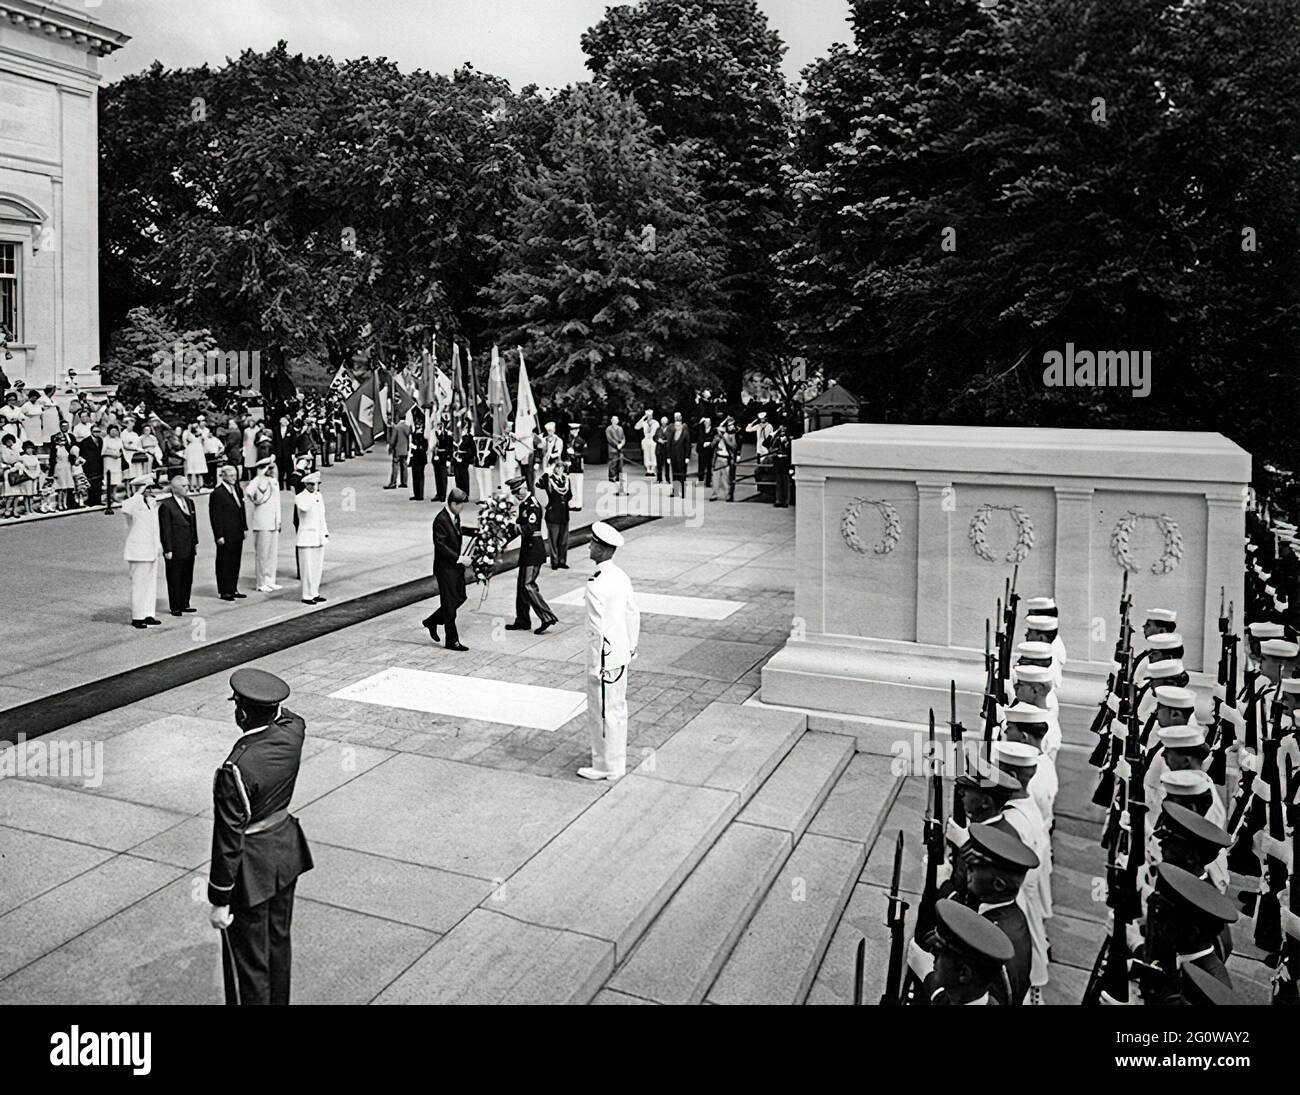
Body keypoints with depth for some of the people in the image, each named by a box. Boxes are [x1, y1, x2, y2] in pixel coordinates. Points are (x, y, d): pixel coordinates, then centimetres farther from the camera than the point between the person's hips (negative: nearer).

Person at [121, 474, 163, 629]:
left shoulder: (151, 503, 13)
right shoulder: (132, 503, -12)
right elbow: (126, 510, -39)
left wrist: (159, 544, 21)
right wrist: (138, 494, -31)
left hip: (152, 550, 8)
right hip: (138, 550, -8)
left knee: (151, 583, 12)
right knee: (138, 584, -3)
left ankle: (148, 614, 20)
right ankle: (137, 617, 3)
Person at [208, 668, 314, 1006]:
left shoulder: (235, 769, -30)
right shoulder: (293, 732, -13)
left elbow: (229, 841, -22)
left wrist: (219, 900, -13)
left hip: (251, 868, -7)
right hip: (286, 847, 7)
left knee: (247, 959, 11)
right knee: (279, 940, 25)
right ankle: (278, 1000, 44)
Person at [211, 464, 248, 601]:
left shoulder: (237, 490, 12)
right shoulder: (217, 493, -12)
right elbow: (215, 517, -13)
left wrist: (244, 528, 13)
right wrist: (219, 536, -15)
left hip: (237, 534, 7)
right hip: (226, 536, -7)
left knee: (235, 562, 12)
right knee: (224, 563, 1)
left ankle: (233, 589, 21)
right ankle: (224, 591, 9)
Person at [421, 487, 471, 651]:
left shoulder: (455, 516, 8)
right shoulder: (441, 520, -20)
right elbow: (441, 546, -22)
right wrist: (459, 558, -22)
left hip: (456, 565, 9)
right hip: (445, 568, -9)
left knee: (460, 598, 15)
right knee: (449, 604, -1)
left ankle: (431, 621, 32)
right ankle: (452, 641, 8)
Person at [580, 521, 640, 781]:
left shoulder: (596, 585, -22)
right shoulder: (621, 576, 4)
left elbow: (598, 629, -22)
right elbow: (633, 616, 11)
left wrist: (596, 666, -16)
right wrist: (631, 650, 20)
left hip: (605, 657, -9)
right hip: (621, 654, 9)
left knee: (603, 712, 4)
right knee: (617, 708, 19)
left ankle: (608, 767, 14)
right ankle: (617, 759, 33)